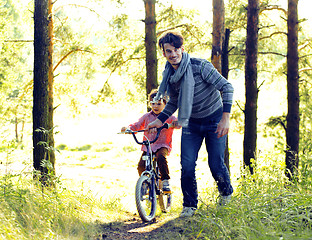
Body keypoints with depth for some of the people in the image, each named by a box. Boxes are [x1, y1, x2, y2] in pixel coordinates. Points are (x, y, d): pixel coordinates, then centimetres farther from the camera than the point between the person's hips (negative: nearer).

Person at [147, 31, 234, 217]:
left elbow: (227, 87, -20)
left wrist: (225, 118, -27)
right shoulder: (169, 76, -4)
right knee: (187, 166, -7)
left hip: (214, 121, -4)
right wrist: (159, 121, 2)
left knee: (216, 165, -3)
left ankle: (226, 194, 28)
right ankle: (190, 205, 11)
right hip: (191, 123, 4)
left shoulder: (200, 66, -21)